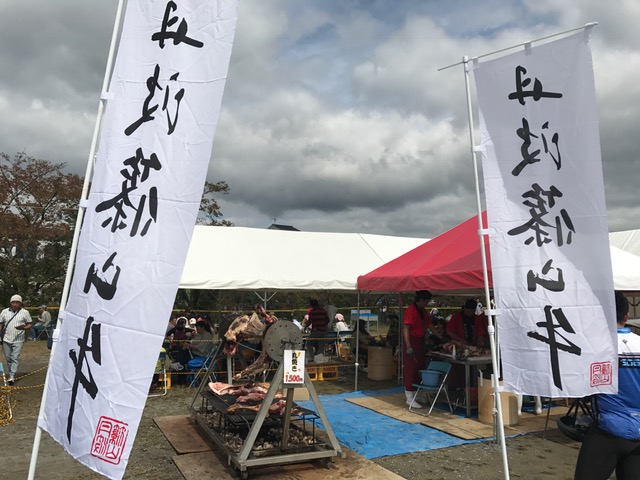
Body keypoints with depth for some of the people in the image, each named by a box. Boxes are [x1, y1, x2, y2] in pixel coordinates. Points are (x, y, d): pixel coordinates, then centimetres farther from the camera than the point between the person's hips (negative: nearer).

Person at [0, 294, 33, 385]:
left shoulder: (25, 312, -2)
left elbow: (29, 324, 2)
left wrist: (24, 327, -19)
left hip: (18, 340, -3)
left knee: (15, 358, -8)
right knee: (8, 358, 11)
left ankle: (12, 376, -10)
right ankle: (11, 373, 28)